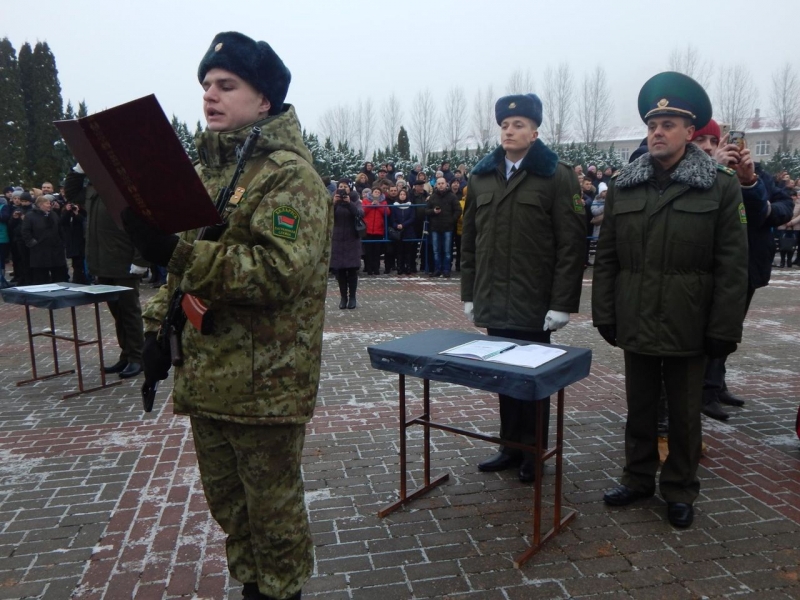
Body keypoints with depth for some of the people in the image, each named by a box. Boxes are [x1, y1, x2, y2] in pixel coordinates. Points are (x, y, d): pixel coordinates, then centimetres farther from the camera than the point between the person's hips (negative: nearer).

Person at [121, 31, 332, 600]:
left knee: (272, 504, 10)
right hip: (206, 376, 9)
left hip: (264, 382, -8)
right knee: (226, 499, 22)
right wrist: (159, 327, 12)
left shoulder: (289, 174, -14)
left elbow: (281, 271, -27)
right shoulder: (207, 171, 13)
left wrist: (176, 250, -30)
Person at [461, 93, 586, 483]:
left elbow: (571, 244, -9)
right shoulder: (481, 176, 10)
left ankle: (534, 451, 25)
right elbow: (469, 240, 12)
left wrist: (562, 303, -13)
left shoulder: (557, 176, -4)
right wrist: (469, 293, 9)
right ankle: (510, 446, 28)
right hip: (493, 303, 4)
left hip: (534, 304, -4)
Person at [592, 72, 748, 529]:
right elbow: (607, 258, 4)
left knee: (685, 413, 12)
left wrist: (724, 329, -10)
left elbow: (732, 267, -7)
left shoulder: (721, 187, -4)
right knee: (640, 407, 16)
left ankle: (680, 490, 29)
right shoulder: (624, 186, 4)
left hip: (688, 328, -2)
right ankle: (639, 478, 33)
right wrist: (605, 314, 0)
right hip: (637, 324, 3)